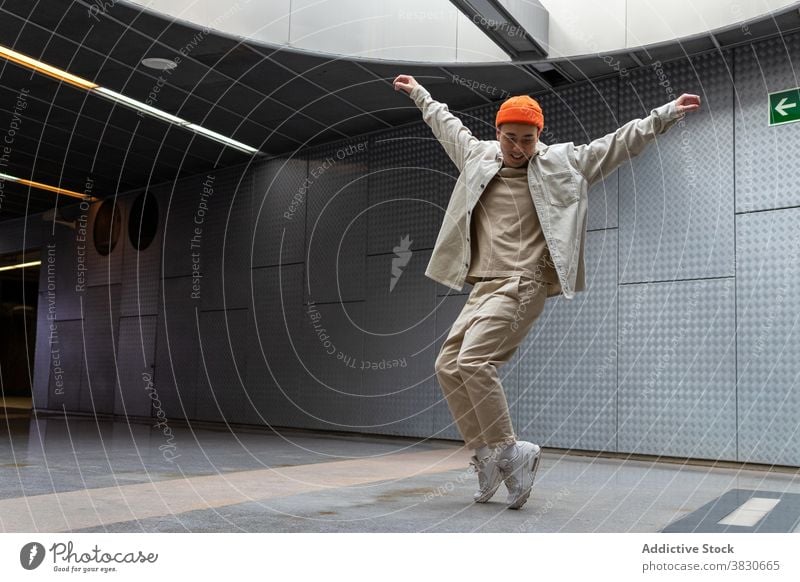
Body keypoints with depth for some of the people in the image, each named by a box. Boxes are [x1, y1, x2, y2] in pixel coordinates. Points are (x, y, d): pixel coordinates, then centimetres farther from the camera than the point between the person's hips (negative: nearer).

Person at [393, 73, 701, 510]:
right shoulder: (478, 156, 14)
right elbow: (447, 124, 30)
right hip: (483, 287, 7)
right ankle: (486, 455, 9)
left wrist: (669, 112, 1)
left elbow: (621, 141, 6)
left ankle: (508, 452, -9)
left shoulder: (562, 162, 4)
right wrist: (418, 93, 42)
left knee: (472, 362, -22)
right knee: (448, 366, 0)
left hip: (523, 286, -6)